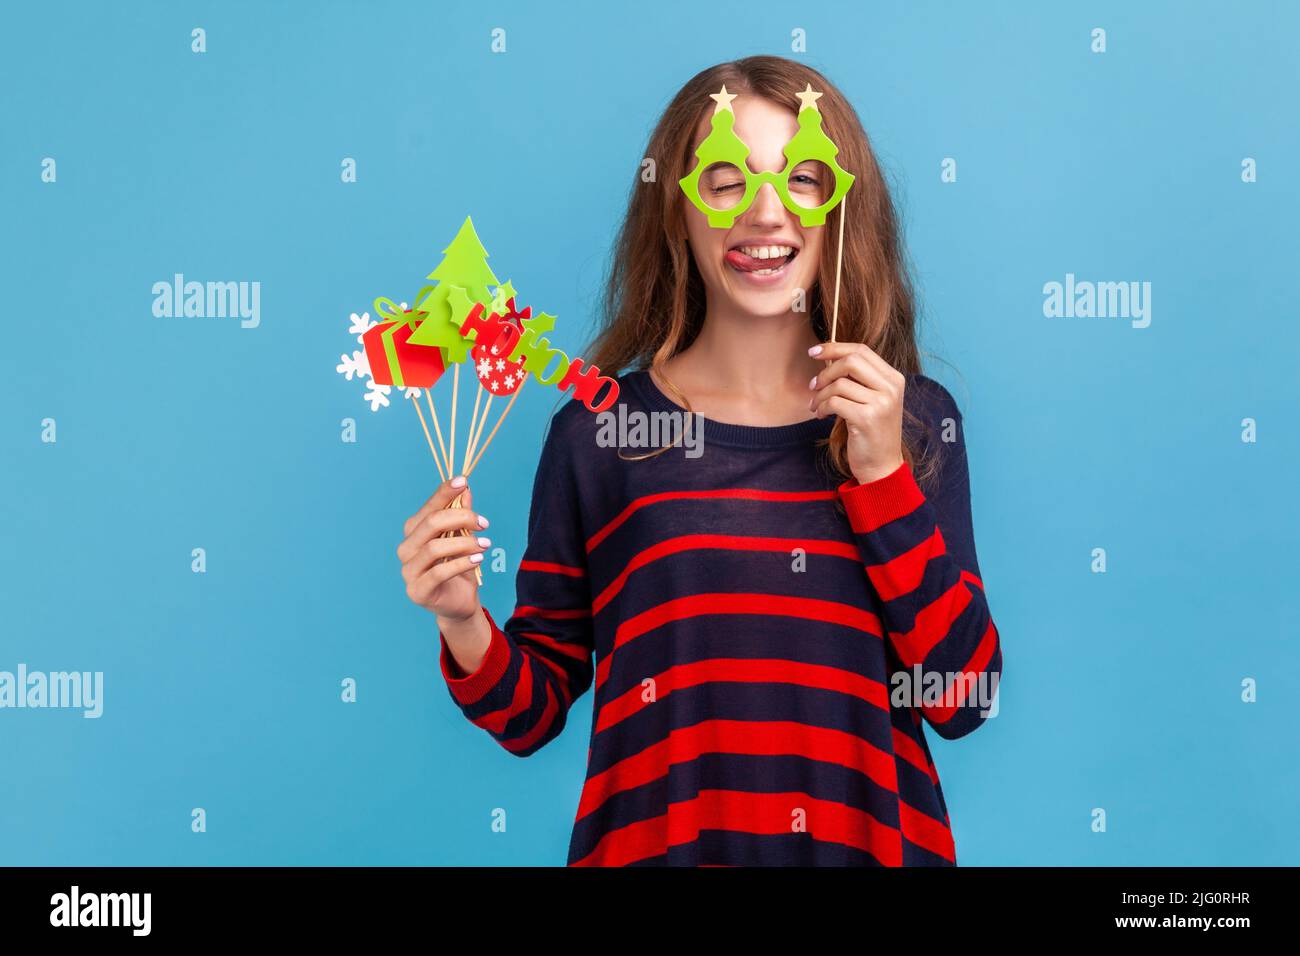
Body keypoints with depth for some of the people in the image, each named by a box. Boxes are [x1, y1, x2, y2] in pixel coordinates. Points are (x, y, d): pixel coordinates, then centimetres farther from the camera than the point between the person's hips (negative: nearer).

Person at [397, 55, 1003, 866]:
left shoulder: (914, 417, -2)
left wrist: (882, 473, -14)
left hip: (868, 837, 1)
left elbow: (963, 699, -8)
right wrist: (465, 624, -19)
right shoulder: (597, 430, -6)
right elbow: (533, 714, 0)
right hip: (654, 839, -1)